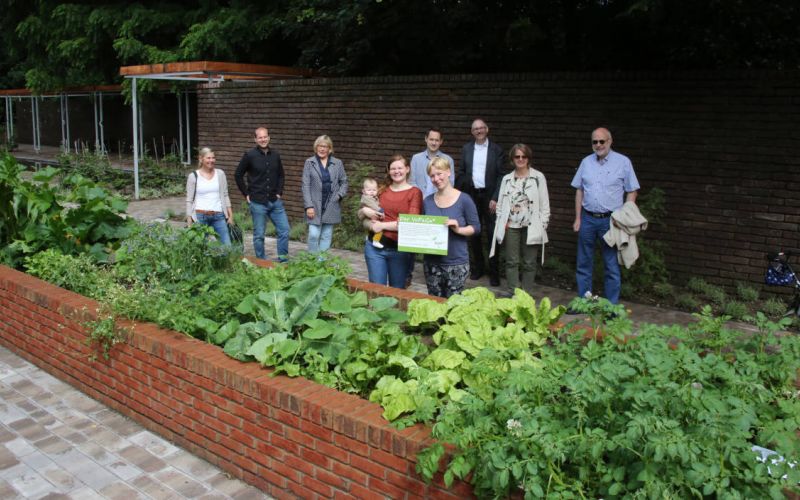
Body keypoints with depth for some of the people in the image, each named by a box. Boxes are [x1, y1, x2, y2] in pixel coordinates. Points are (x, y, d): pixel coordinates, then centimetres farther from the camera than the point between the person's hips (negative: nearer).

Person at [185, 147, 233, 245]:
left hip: (218, 216, 2)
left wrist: (230, 215, 7)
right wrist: (189, 222, -1)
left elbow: (225, 195, 11)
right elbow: (189, 200, 2)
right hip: (200, 216, -2)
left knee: (227, 245, -5)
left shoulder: (220, 174, 6)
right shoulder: (193, 176, 0)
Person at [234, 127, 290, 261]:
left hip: (275, 201, 4)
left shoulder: (275, 155, 7)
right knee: (259, 235, 3)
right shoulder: (249, 155, -5)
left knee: (284, 230, 1)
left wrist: (279, 192, 8)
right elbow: (238, 175, 2)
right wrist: (246, 194, -1)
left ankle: (283, 260, 13)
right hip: (257, 202, -4)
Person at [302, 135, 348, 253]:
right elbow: (306, 186, -3)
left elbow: (344, 182, 11)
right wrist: (309, 206, -10)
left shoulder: (338, 163, 6)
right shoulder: (309, 163, 1)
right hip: (315, 205, -2)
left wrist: (339, 196, -6)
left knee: (326, 236, 7)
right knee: (314, 235, -8)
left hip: (331, 206, 2)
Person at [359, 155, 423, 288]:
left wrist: (383, 225, -14)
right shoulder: (382, 191, 10)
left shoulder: (414, 192, -2)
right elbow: (360, 215, 18)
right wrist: (364, 210, -5)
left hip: (401, 249, -3)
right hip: (375, 246, 3)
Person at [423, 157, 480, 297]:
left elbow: (476, 227, -5)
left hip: (456, 263, -4)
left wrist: (458, 229, -22)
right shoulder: (427, 201, 6)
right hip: (432, 262, 4)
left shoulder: (464, 200, -7)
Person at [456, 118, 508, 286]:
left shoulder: (497, 150, -1)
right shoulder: (466, 149, 8)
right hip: (471, 195, 3)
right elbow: (461, 173, 9)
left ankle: (494, 272, 7)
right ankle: (477, 268, 23)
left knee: (492, 234, -1)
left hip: (489, 196, -3)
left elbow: (502, 176, -4)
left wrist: (495, 198, -12)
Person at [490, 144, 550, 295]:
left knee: (529, 263, 4)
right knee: (512, 262, 5)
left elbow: (544, 204, 0)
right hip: (511, 226, 2)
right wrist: (501, 222, 3)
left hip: (531, 227, -2)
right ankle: (513, 294, 12)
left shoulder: (538, 177, 0)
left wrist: (542, 225, -5)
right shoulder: (507, 179, 10)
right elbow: (500, 203, 12)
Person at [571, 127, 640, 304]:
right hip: (588, 219, 4)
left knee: (612, 266, 3)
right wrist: (578, 218, 8)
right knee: (584, 264, 9)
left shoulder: (623, 162, -2)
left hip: (610, 220, -3)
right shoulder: (586, 162, 8)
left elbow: (632, 192, -1)